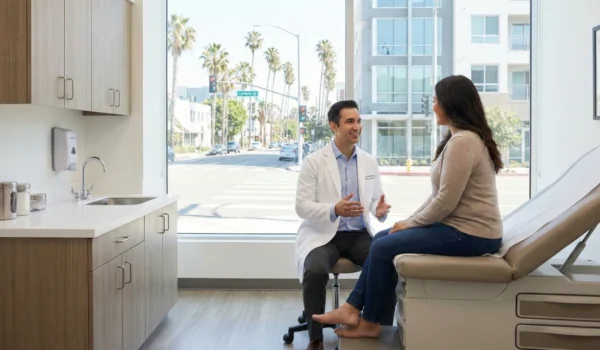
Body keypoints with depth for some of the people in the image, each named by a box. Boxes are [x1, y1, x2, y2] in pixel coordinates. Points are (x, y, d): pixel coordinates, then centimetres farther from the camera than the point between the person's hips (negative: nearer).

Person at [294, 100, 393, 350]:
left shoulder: (370, 162, 8)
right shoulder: (313, 161, -5)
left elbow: (376, 200, 9)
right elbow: (301, 206, -10)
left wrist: (380, 210, -17)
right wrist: (334, 210, -28)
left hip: (359, 235, 4)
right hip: (323, 236, -3)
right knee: (316, 272, -33)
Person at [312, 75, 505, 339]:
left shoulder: (462, 142, -20)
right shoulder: (460, 138, 15)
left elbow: (446, 201, -23)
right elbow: (440, 194, 17)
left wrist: (410, 223, -9)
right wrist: (411, 220, 7)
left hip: (469, 234, -10)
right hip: (460, 226, 10)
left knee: (383, 248, -9)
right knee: (382, 238, 6)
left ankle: (370, 322, 9)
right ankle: (353, 309, 8)